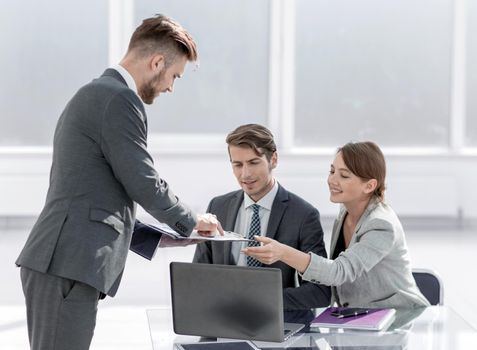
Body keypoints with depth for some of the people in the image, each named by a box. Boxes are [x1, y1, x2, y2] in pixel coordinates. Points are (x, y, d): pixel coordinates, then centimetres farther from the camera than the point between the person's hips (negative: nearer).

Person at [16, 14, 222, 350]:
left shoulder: (95, 94, 22)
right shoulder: (120, 98, -10)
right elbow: (144, 184, -11)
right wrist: (192, 221, 6)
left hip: (61, 263, 10)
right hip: (68, 266, -10)